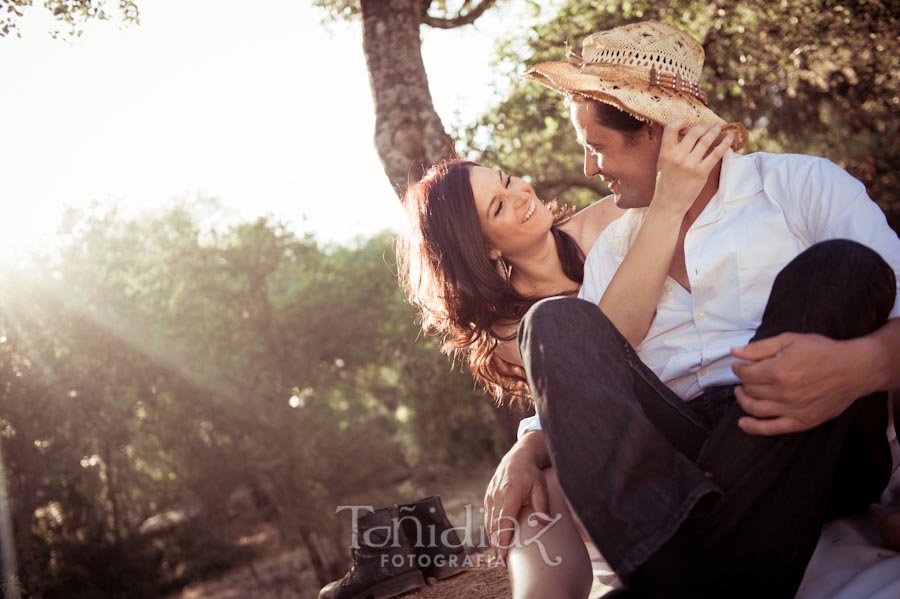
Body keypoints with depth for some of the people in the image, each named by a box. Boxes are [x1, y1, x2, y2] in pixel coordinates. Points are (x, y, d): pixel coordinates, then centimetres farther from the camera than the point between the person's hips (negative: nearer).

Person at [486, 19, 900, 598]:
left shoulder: (800, 184, 5)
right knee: (558, 320, -14)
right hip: (677, 456, 3)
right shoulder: (613, 246, 18)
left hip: (824, 452, -3)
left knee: (837, 268, -25)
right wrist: (529, 448, -7)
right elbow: (581, 385, 14)